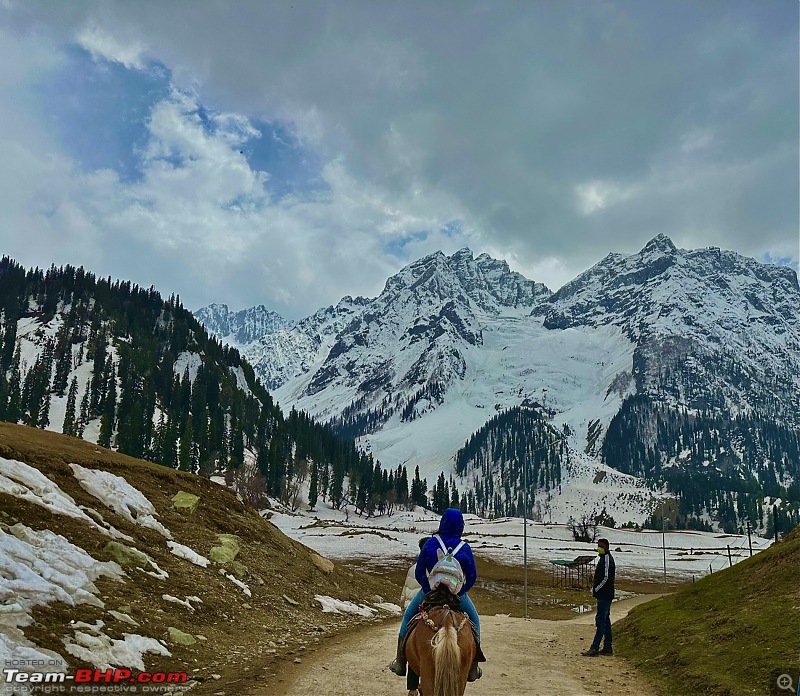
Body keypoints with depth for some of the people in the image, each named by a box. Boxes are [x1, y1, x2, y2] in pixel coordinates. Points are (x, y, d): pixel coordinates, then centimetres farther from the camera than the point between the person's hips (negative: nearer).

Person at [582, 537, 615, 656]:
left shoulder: (607, 559, -16)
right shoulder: (604, 558, 16)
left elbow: (606, 578, -21)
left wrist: (596, 590, -13)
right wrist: (595, 589, 13)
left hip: (604, 594, -11)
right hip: (605, 594, 11)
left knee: (601, 620, -9)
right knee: (605, 620, 13)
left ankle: (594, 648, -8)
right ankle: (607, 648, 18)